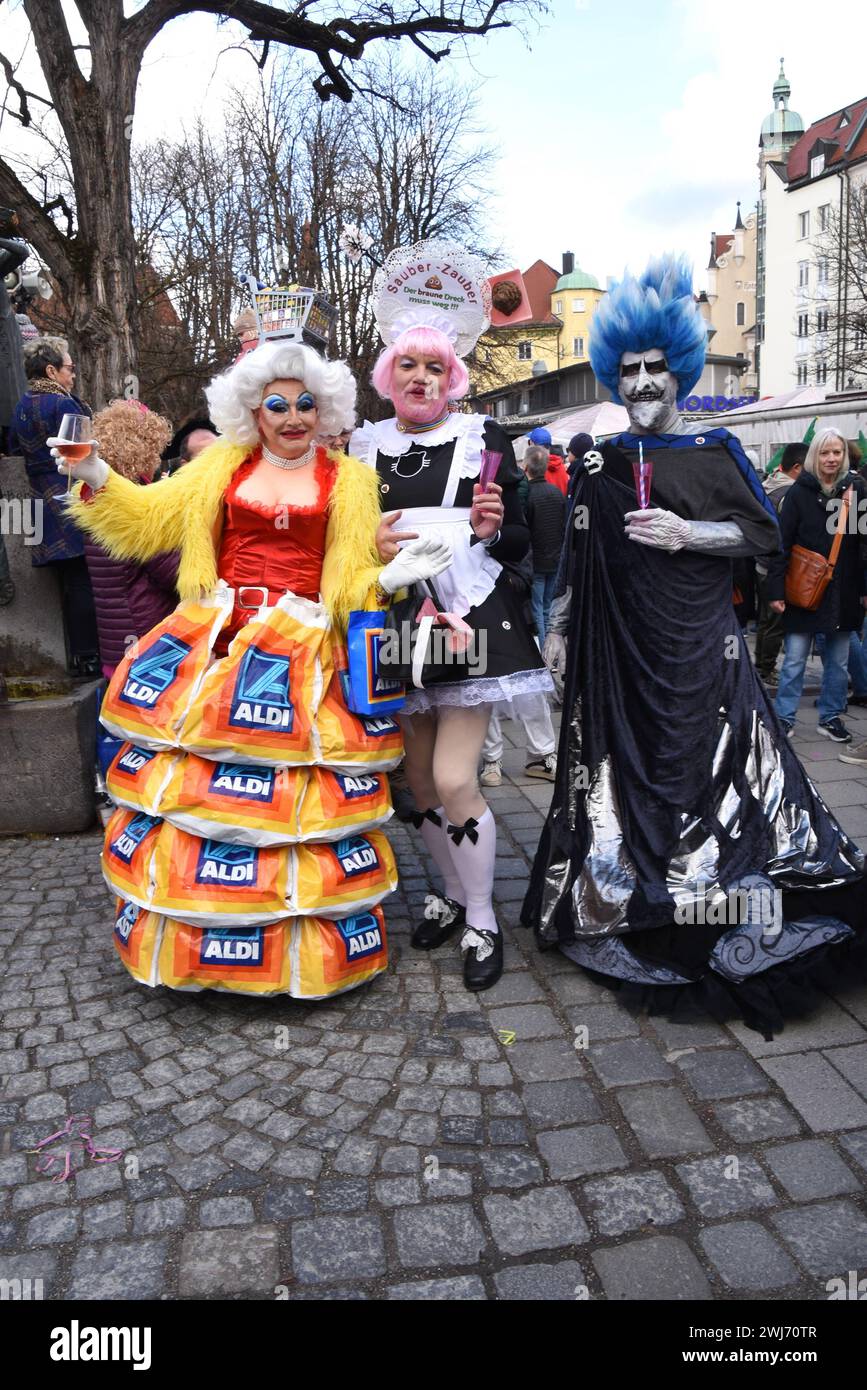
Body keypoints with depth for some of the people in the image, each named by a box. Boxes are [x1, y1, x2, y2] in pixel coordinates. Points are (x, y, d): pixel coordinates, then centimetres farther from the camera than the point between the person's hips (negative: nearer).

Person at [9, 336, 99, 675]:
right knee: (83, 580, -4)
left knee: (70, 582, 13)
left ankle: (78, 656, 18)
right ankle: (88, 656, -2)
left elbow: (15, 449, 18)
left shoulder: (22, 406, 13)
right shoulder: (63, 404, -12)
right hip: (72, 504, -8)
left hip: (44, 504, 8)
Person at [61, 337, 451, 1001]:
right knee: (185, 781, 4)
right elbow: (150, 517, 14)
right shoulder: (222, 466, 13)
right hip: (216, 642, 3)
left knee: (302, 793, -4)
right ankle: (189, 934, 22)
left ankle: (309, 944, 13)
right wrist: (97, 477, 0)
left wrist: (391, 577, -17)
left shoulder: (347, 479, 8)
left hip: (302, 652, -2)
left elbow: (352, 579, 3)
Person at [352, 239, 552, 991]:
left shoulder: (484, 439, 1)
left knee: (453, 778, -9)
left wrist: (492, 527, -19)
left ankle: (483, 921, 12)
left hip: (472, 621, -3)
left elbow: (519, 540, 3)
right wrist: (369, 545, -11)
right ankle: (455, 893, 33)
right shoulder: (364, 444, 8)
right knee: (417, 776, 10)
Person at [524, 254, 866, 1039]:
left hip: (699, 648, -2)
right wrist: (562, 629, 11)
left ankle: (724, 918, 8)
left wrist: (688, 534, -14)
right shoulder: (599, 464, 11)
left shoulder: (717, 450, 4)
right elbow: (580, 557, 14)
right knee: (626, 770, 6)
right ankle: (631, 904, 20)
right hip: (618, 651, 3)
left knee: (712, 769, -4)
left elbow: (765, 532, 0)